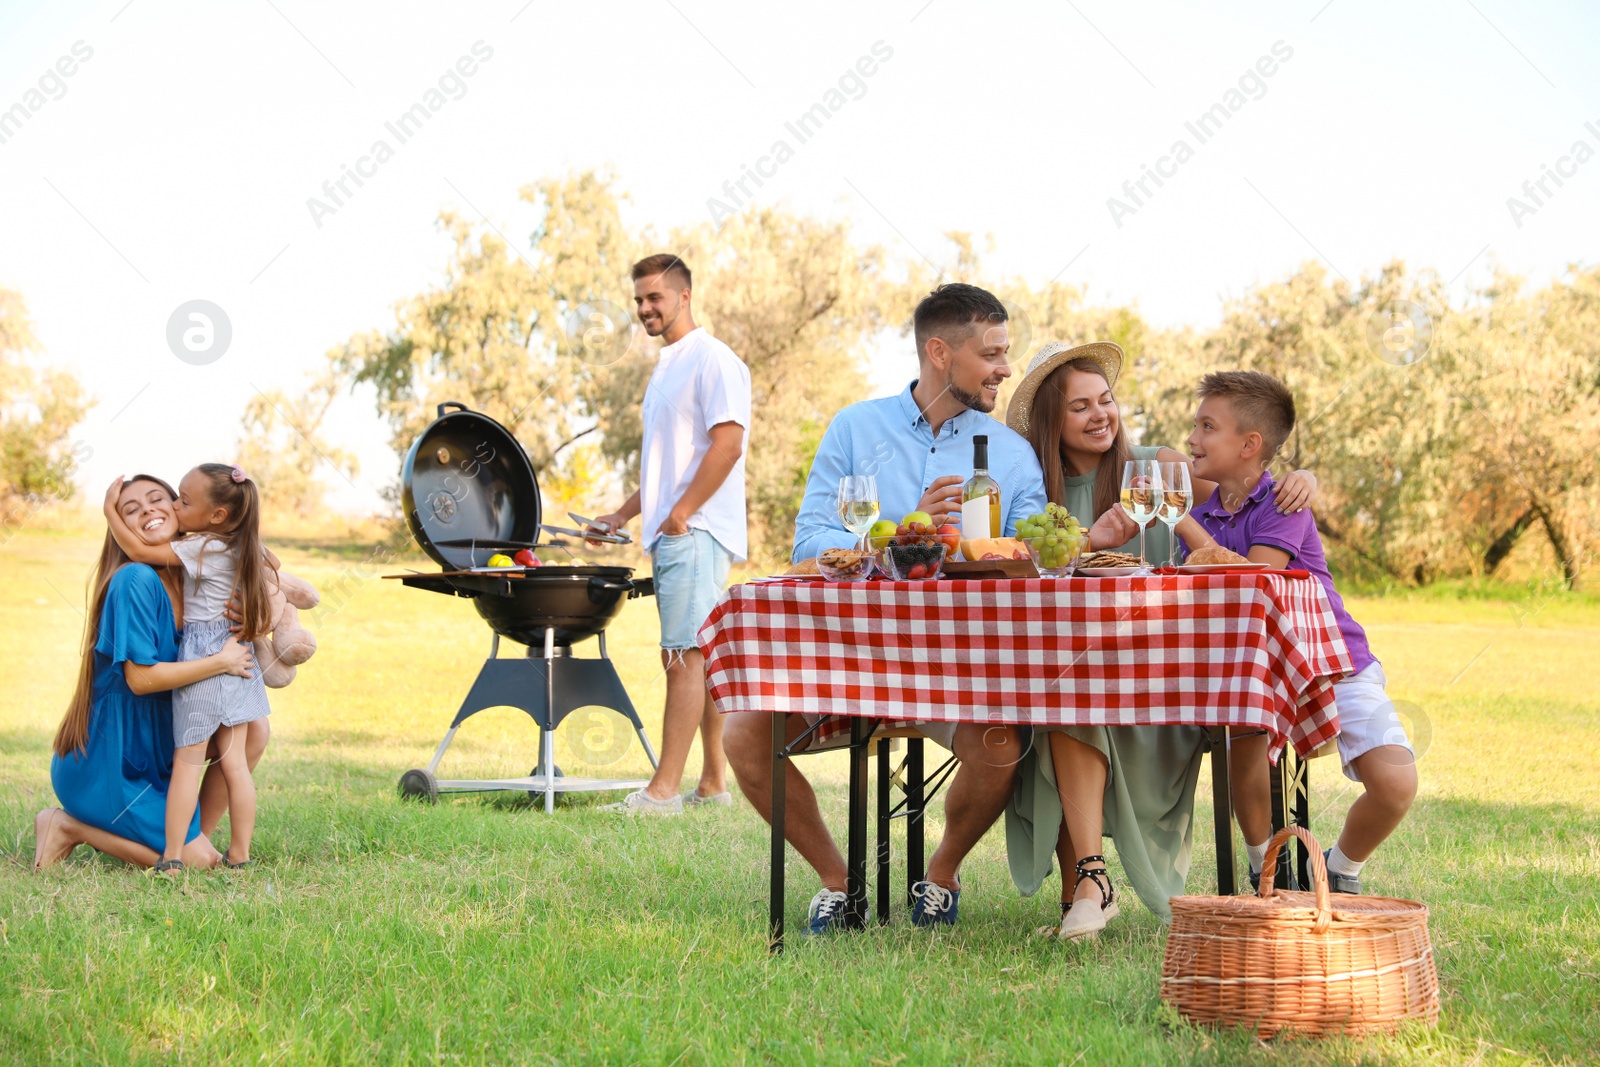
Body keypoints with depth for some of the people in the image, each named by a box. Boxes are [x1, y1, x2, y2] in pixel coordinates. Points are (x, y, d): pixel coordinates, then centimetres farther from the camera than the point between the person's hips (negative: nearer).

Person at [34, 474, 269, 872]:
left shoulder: (191, 582, 4)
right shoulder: (135, 581, -21)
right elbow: (141, 677, -23)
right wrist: (222, 662, -17)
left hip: (153, 751, 8)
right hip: (105, 761, -8)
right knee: (197, 861, -9)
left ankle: (197, 835, 8)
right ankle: (70, 827, 2)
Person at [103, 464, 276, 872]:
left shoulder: (201, 547, -14)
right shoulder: (244, 548, 7)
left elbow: (139, 552, -12)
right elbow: (272, 563, 29)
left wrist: (110, 510, -3)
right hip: (236, 655, 7)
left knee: (187, 761, -4)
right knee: (233, 761, 7)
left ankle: (172, 858, -4)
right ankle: (240, 855, 8)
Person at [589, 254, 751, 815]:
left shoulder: (713, 359, -8)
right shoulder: (667, 367, 21)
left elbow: (726, 443, -17)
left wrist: (680, 514, -18)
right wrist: (622, 516, 19)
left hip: (696, 533, -10)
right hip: (670, 537, 10)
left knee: (685, 658, -12)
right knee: (694, 659, 10)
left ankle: (664, 789, -14)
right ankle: (713, 784, 14)